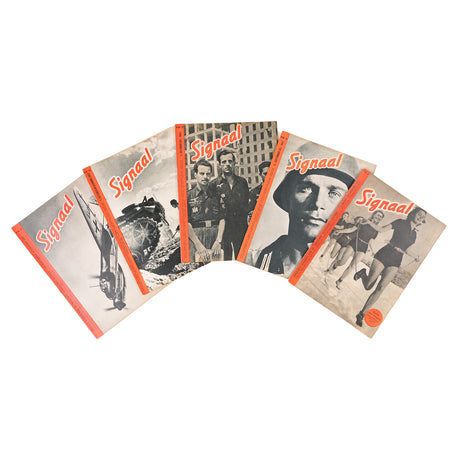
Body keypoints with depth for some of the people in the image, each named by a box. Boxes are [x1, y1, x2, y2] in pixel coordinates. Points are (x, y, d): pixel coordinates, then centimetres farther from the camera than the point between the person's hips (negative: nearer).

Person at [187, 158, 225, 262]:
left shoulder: (216, 194, 12)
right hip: (196, 237, -3)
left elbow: (222, 219, 9)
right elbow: (186, 223, -5)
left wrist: (218, 241, -4)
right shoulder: (188, 195, 1)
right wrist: (199, 246, -11)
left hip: (216, 238, 3)